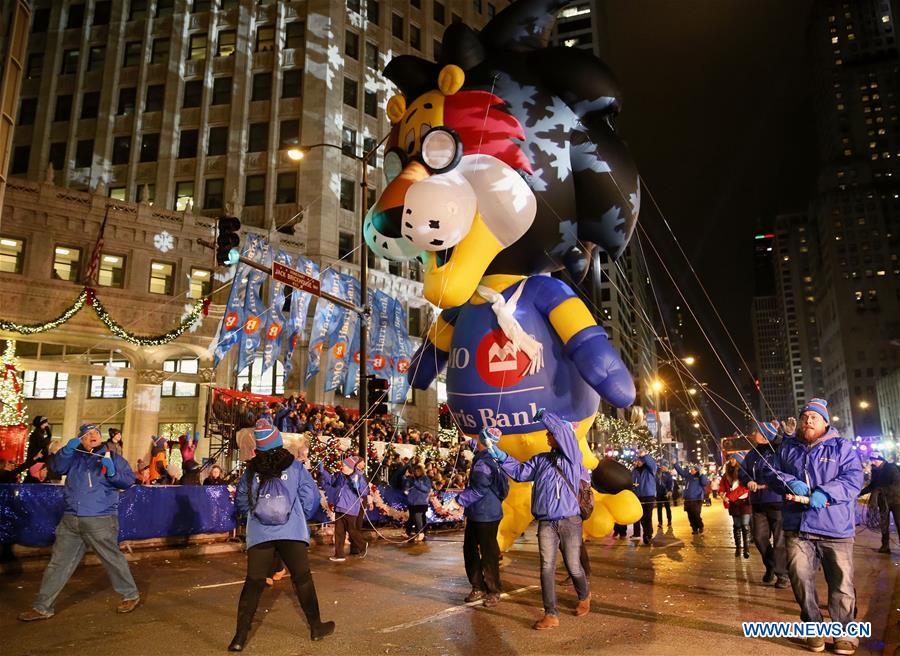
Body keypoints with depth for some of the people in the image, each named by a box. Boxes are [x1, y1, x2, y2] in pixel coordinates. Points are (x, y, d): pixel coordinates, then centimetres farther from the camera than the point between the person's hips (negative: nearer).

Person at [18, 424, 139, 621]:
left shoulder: (113, 458, 2)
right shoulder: (74, 456, 12)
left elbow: (129, 480, -5)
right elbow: (56, 467, -5)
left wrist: (112, 473, -22)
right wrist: (67, 449, -19)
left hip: (101, 521, -4)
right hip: (71, 520, 4)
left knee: (113, 559, 4)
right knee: (58, 563, 8)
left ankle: (131, 596, 19)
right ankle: (42, 607, 19)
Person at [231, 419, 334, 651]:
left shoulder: (251, 471, 1)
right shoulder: (294, 466, -4)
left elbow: (241, 502, 10)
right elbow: (311, 497, -3)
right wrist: (301, 518, 15)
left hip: (259, 534, 1)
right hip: (292, 532, -1)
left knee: (253, 583, 8)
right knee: (303, 578, 11)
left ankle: (240, 637, 7)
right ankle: (316, 627, 22)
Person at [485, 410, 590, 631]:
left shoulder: (572, 456, 0)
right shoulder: (540, 460, 13)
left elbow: (563, 428, -12)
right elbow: (520, 472, 8)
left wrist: (543, 415, 1)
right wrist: (500, 456, 0)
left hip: (570, 521, -3)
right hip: (546, 523, 3)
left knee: (573, 566, 8)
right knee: (547, 568, -2)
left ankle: (584, 596, 38)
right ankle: (551, 615, 6)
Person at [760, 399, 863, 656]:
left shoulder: (842, 447, 3)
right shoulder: (787, 447, 12)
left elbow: (853, 480, -8)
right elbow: (770, 473, 9)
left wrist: (825, 493, -24)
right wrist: (789, 481, -13)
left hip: (835, 528, -2)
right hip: (797, 527, 2)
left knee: (841, 582, 2)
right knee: (800, 578, 0)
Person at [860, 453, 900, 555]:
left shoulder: (892, 468, -12)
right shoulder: (875, 471, 4)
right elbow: (872, 485, 13)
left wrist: (884, 489, -32)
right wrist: (860, 493, 5)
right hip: (883, 500, 5)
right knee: (884, 524, 8)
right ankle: (885, 546, 15)